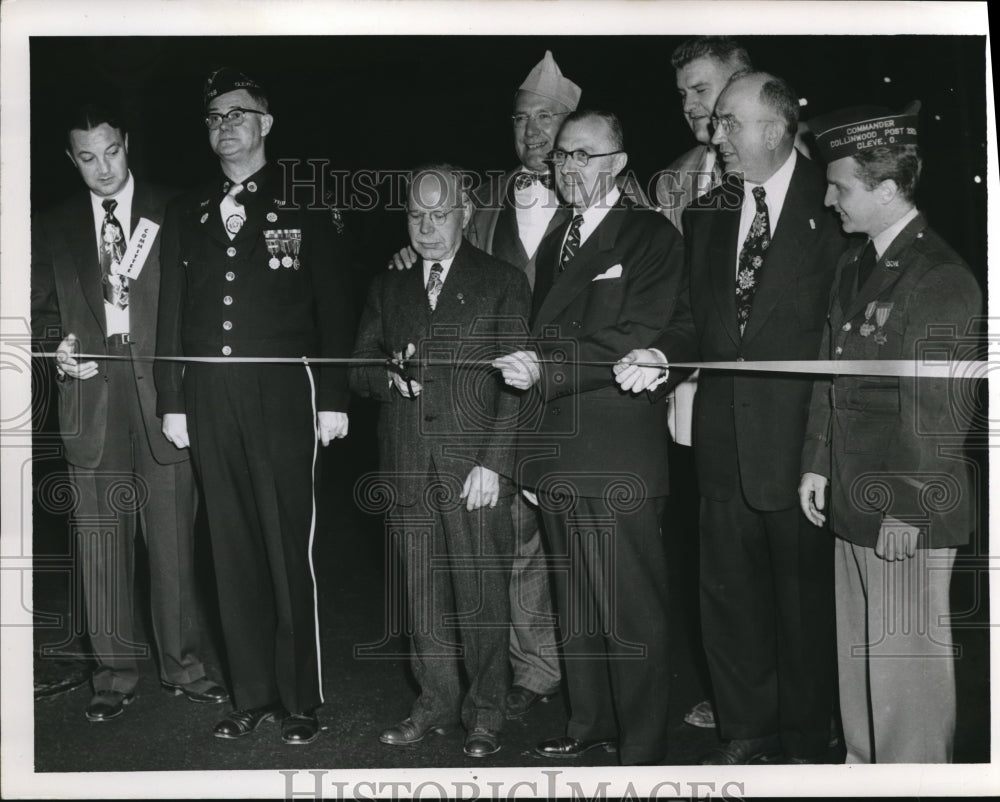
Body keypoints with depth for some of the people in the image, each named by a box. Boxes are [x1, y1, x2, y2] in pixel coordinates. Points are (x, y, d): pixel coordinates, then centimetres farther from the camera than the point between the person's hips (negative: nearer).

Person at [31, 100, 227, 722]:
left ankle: (183, 664, 15)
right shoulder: (54, 227, 13)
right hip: (91, 396, 2)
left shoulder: (172, 214, 6)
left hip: (161, 392, -2)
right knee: (101, 541, 5)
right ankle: (117, 674, 16)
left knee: (173, 535, 1)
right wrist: (59, 345, -5)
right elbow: (41, 310, 17)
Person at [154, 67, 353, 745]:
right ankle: (253, 695, 19)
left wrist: (334, 398, -5)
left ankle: (302, 701, 9)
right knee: (234, 549, 8)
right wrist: (172, 402, 8)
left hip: (283, 394, -4)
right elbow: (172, 316, 14)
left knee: (290, 547, -3)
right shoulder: (186, 217, 15)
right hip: (209, 402, 4)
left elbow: (334, 309, 1)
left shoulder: (303, 208, 4)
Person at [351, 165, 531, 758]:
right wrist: (391, 377, -7)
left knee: (482, 596, 1)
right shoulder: (388, 287, 17)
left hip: (477, 467, -3)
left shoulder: (503, 282, 4)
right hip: (407, 468, 4)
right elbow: (360, 370, 17)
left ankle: (486, 712, 16)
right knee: (423, 598, 9)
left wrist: (494, 463, -11)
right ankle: (437, 704, 23)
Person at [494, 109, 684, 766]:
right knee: (576, 603, 16)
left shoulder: (652, 237, -4)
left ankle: (643, 752, 10)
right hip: (559, 453, 7)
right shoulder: (555, 243, 19)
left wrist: (547, 368, -19)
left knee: (633, 610, -1)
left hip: (619, 458, -7)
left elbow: (637, 342, -15)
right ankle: (591, 725, 30)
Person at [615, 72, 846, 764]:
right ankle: (747, 729, 32)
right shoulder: (707, 214, 12)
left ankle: (805, 744, 27)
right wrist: (663, 355, -7)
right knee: (727, 591, 13)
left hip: (800, 437, -5)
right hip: (725, 439, 5)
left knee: (804, 598, 8)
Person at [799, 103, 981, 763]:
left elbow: (938, 408, -17)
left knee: (907, 654, 5)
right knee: (858, 649, 18)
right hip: (853, 499, 8)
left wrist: (908, 511, -16)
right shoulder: (853, 267, 11)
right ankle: (863, 763, 34)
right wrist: (818, 463, 12)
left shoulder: (941, 279, -15)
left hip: (911, 513, -8)